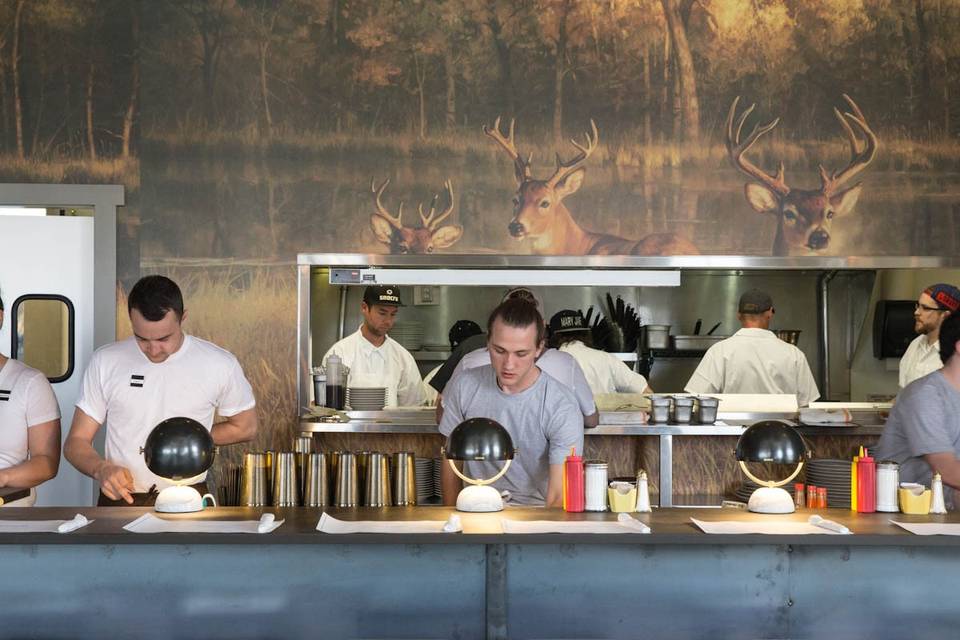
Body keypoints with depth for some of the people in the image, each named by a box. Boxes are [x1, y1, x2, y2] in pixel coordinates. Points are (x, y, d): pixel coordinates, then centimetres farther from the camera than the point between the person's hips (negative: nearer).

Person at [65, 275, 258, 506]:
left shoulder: (220, 364, -2)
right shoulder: (106, 362, 2)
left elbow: (245, 427, 14)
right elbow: (76, 442, 5)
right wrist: (101, 469, -16)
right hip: (119, 498, 0)